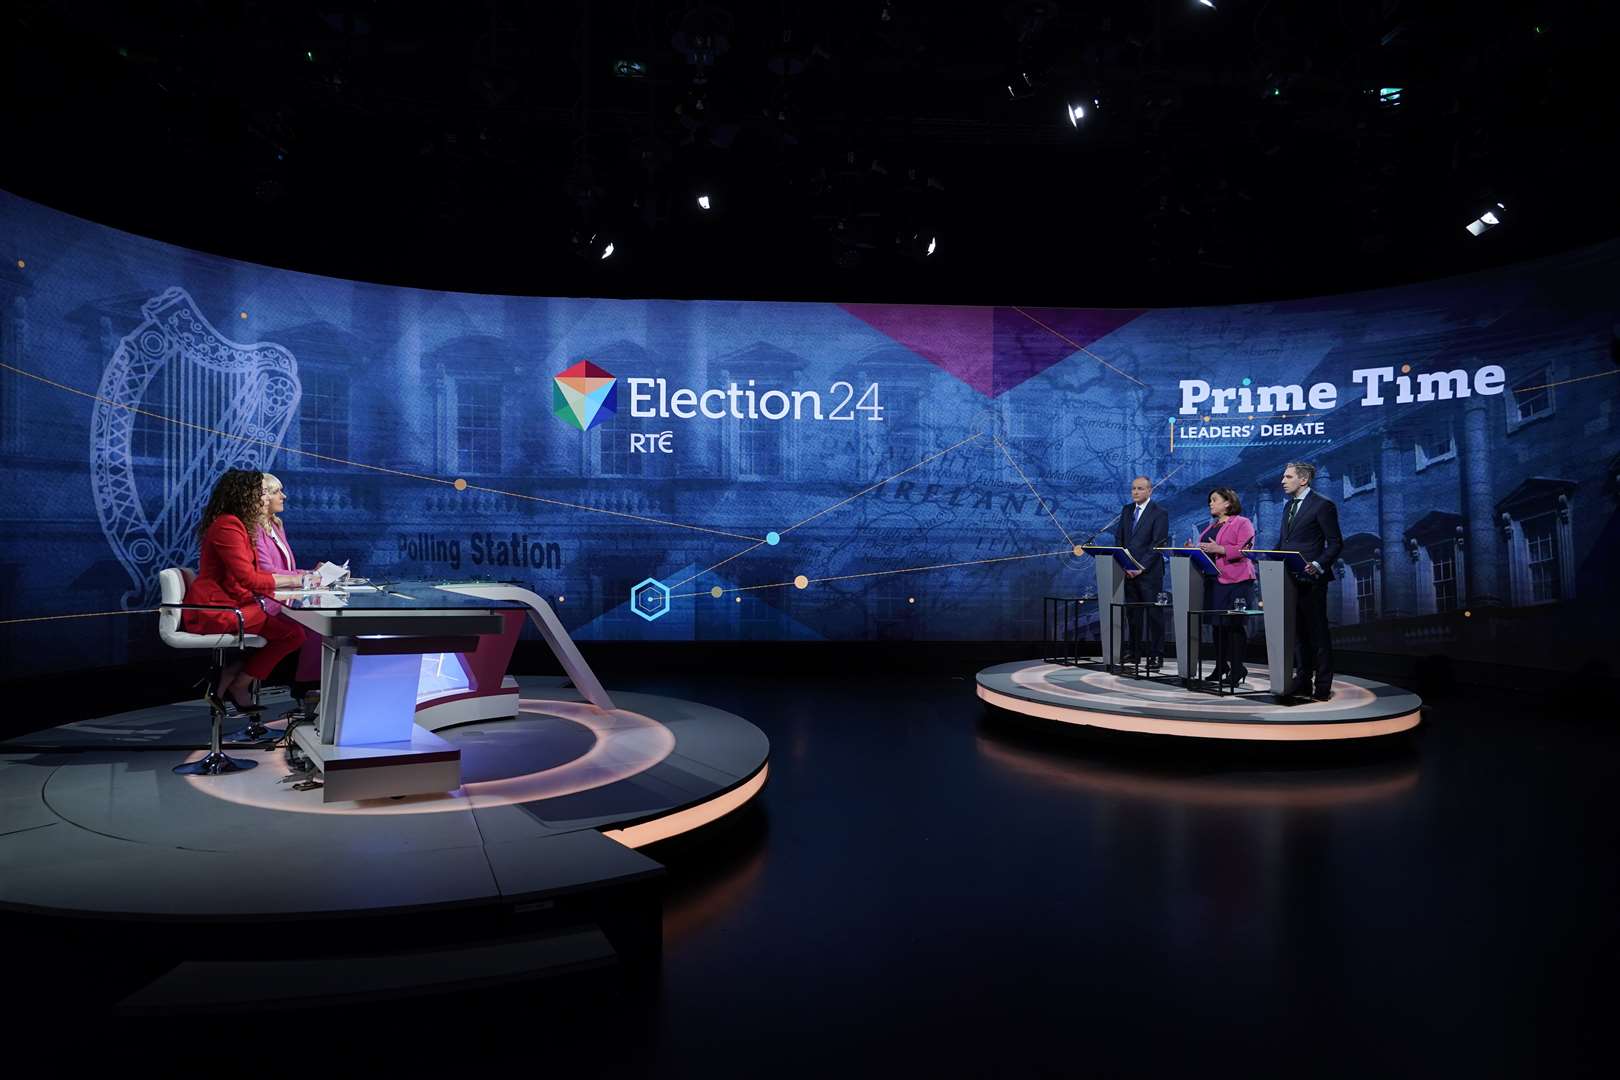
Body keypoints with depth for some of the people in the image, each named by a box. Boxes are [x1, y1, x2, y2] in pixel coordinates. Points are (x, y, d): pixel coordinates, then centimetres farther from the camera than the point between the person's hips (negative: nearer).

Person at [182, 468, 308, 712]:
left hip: (228, 605, 11)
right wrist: (293, 580, -13)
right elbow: (249, 579, -21)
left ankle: (227, 680, 7)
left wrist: (298, 576, 4)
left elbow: (253, 573, 14)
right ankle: (239, 685, 0)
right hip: (214, 611, -11)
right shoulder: (227, 526, -15)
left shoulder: (234, 524, 18)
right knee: (293, 632, -18)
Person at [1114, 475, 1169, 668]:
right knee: (1132, 613, 10)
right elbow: (1119, 539, 11)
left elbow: (1158, 544, -12)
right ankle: (1132, 651, 18)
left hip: (1149, 573, -5)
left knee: (1153, 614, -2)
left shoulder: (1160, 513, -5)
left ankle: (1156, 655, 3)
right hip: (1128, 571, 6)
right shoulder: (1126, 510, 13)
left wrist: (1141, 567, -16)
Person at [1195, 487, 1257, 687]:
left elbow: (1244, 550, -14)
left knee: (1234, 625, -7)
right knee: (1217, 625, 9)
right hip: (1213, 580, 8)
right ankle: (1221, 668, 16)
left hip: (1235, 581, -8)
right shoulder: (1211, 526, 22)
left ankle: (1237, 669, -2)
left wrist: (1219, 549, -22)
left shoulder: (1242, 523, -3)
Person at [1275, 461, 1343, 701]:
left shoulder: (1323, 505, -6)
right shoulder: (1288, 506, 18)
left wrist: (1318, 565, -22)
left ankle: (1323, 687, 3)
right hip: (1289, 579, 8)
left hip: (1310, 580, -7)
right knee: (1298, 632, 12)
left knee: (1318, 633, -2)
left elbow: (1335, 543, -9)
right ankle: (1303, 681, 19)